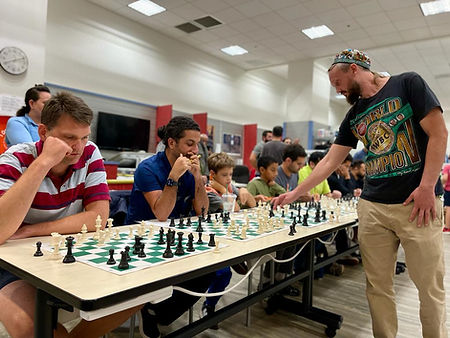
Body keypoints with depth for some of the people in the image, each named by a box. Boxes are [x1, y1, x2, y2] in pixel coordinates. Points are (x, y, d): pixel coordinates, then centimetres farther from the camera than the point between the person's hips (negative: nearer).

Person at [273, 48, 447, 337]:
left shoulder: (408, 84, 0)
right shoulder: (354, 116, 14)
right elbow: (330, 161, 14)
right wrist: (295, 193, 10)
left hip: (417, 202, -4)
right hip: (373, 206, 5)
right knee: (378, 286, 7)